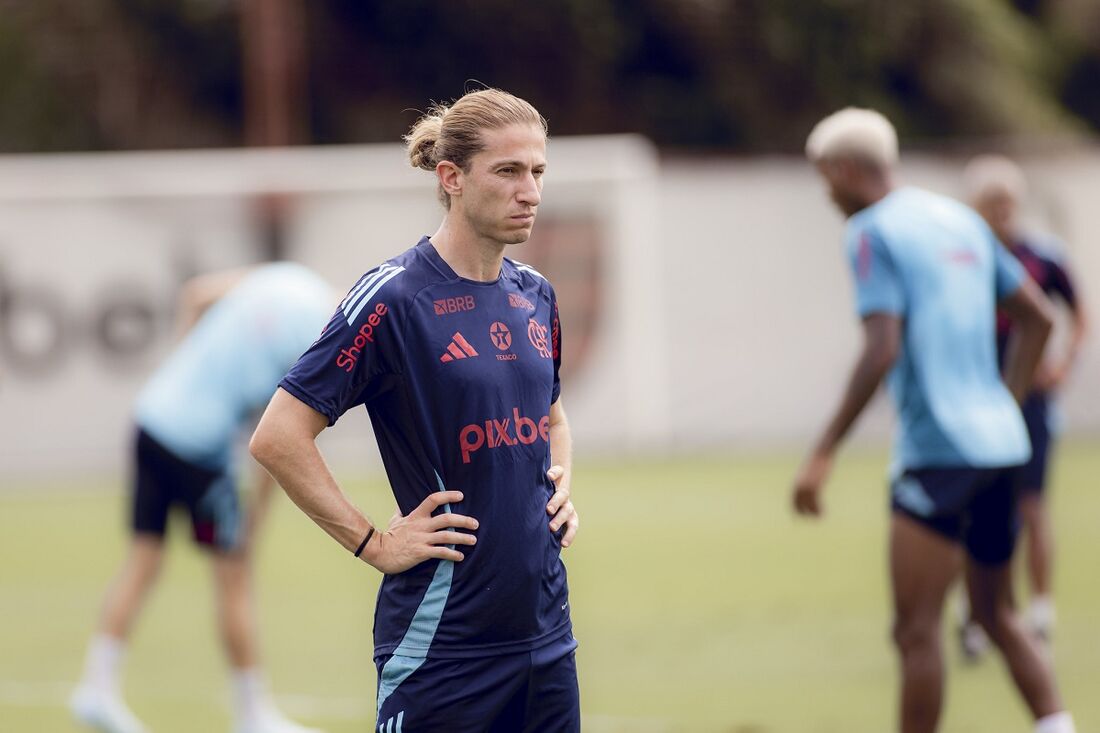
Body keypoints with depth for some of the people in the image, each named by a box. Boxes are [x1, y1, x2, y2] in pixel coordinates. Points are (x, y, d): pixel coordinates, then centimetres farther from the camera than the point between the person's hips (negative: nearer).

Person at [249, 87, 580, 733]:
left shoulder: (536, 297, 10)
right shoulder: (394, 298, -12)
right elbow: (278, 437, -14)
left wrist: (561, 487, 9)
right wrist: (375, 543, -13)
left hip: (547, 629, 7)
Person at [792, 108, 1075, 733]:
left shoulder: (873, 232, -7)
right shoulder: (960, 220, 17)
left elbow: (883, 350, -18)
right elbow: (1038, 318, 19)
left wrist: (824, 454, -15)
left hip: (937, 450, -8)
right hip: (1000, 442, 8)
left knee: (917, 629, -7)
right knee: (998, 615, 18)